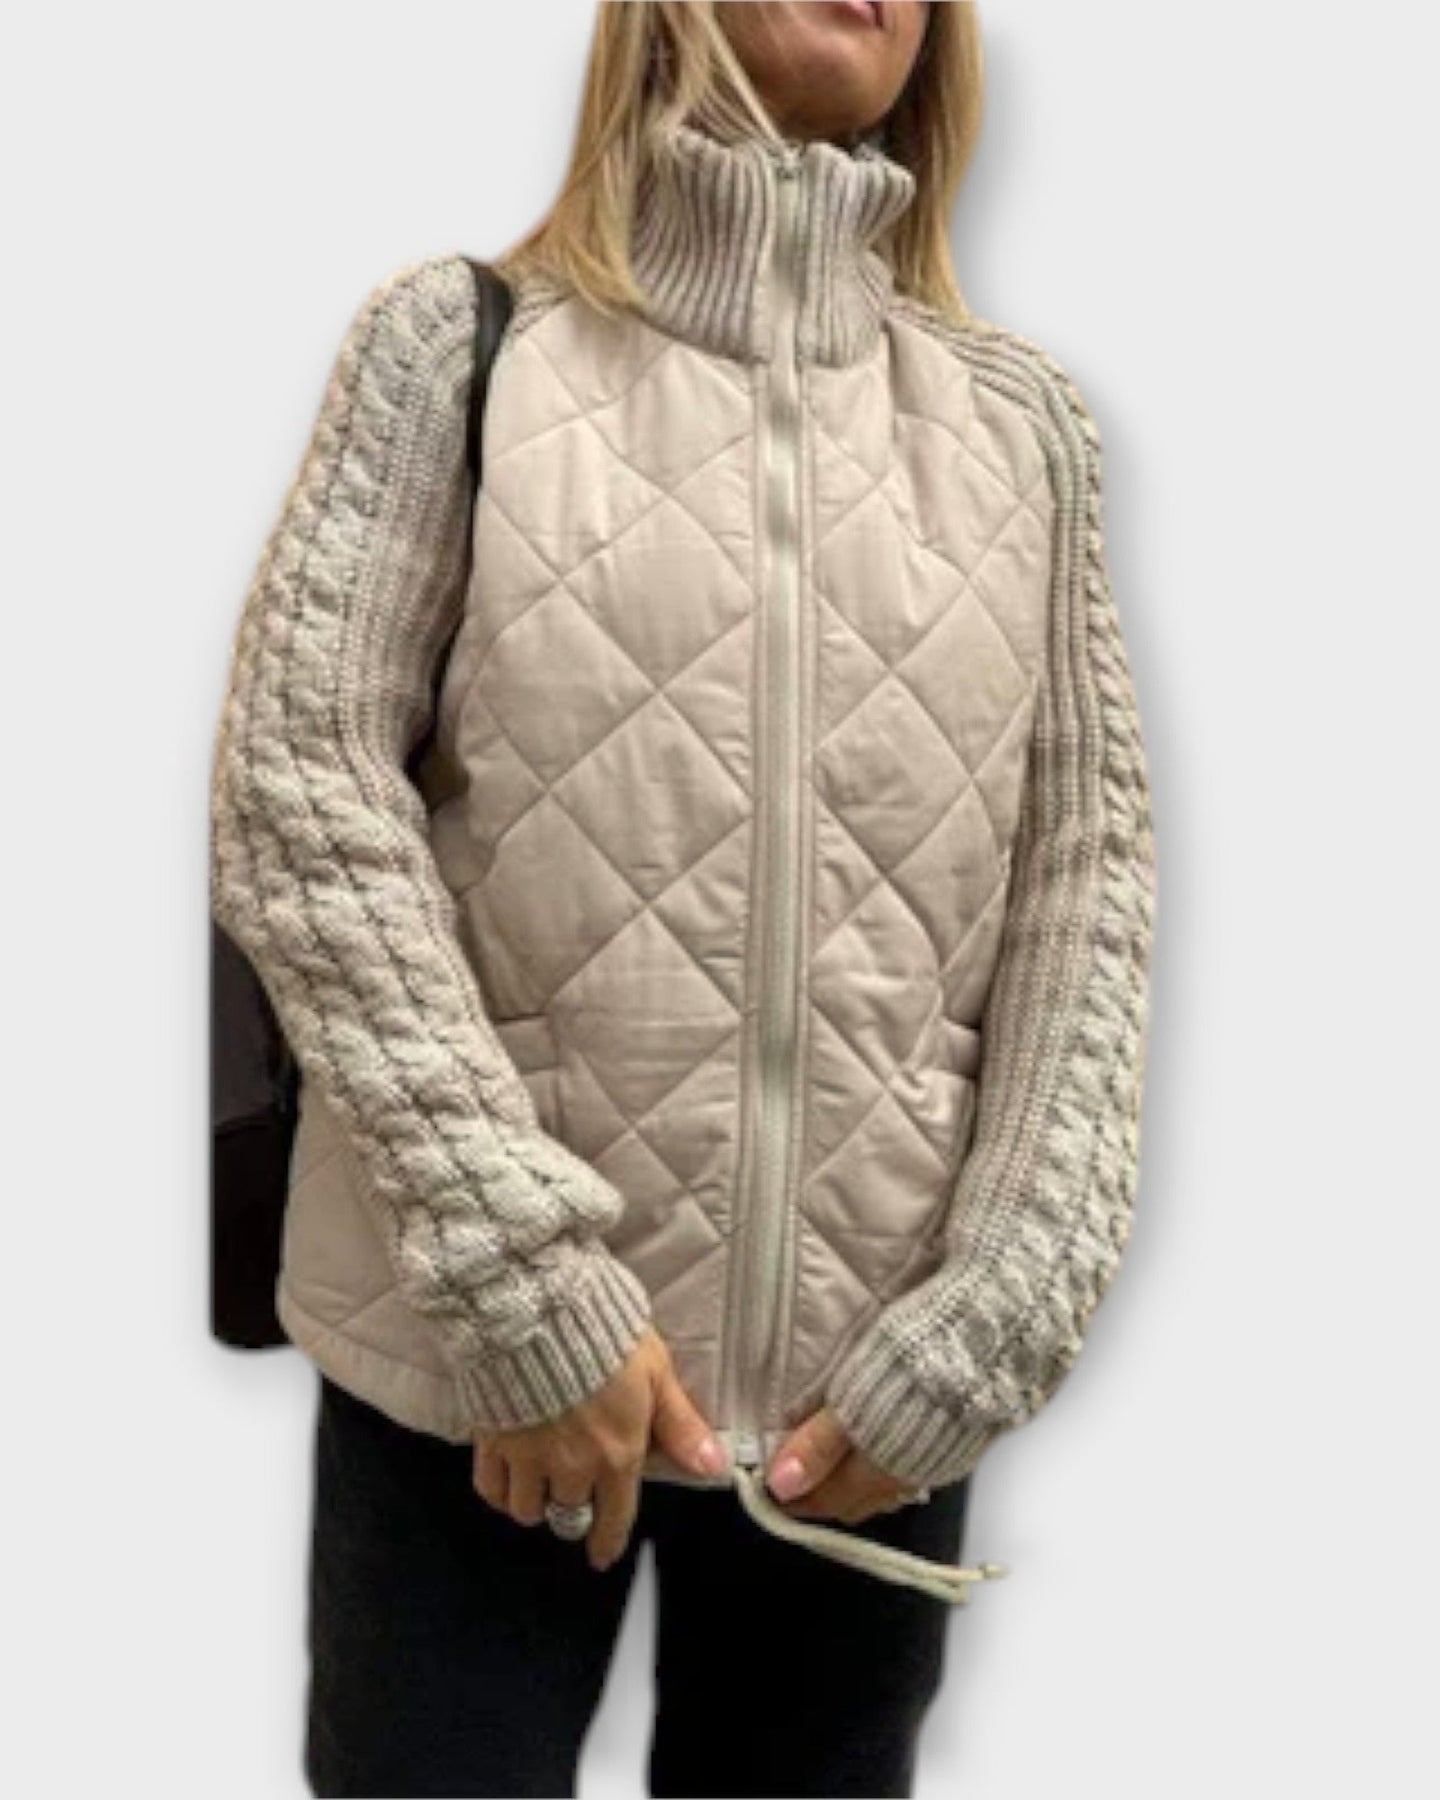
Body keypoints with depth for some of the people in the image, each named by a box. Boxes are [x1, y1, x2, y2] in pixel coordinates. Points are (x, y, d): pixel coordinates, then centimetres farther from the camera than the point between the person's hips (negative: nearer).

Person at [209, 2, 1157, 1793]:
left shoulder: (1021, 417, 7)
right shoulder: (460, 338, 1)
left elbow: (1089, 875, 4)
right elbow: (295, 792, -6)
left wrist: (990, 1315, -5)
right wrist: (521, 1270, -13)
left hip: (877, 1366, 3)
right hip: (478, 1344, -2)